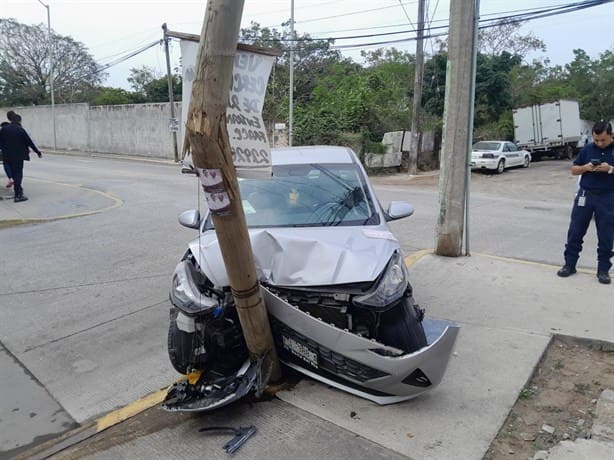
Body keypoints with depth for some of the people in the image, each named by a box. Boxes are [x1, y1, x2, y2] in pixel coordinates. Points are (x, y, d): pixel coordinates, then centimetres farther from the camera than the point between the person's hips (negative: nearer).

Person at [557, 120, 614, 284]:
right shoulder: (587, 149, 4)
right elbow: (574, 170, 8)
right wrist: (586, 167, -12)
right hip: (585, 195, 2)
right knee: (575, 232, 5)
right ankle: (569, 264, 16)